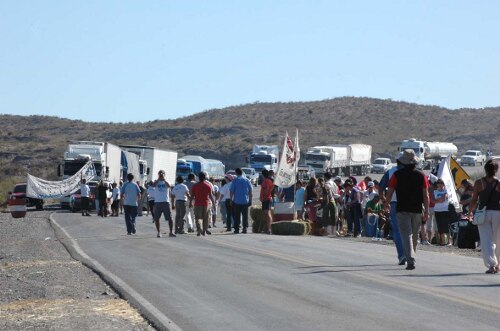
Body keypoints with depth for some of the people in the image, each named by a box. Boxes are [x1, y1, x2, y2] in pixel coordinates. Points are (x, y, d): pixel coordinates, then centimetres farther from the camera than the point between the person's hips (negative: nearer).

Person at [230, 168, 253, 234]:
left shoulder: (235, 180, -4)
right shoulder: (247, 180, 2)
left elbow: (231, 191, -5)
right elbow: (250, 191, 5)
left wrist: (231, 199, 3)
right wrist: (250, 200, 12)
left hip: (237, 201, -2)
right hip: (245, 201, 2)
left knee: (237, 216, 4)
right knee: (245, 215, 6)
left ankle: (236, 229, 4)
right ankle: (245, 228, -2)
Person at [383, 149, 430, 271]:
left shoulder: (397, 174, -4)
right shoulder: (421, 175, 1)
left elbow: (390, 192, 1)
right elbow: (426, 195, 0)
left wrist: (386, 204, 18)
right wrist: (426, 211, 5)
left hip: (402, 210, -3)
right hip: (417, 210, 3)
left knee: (406, 235, -6)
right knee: (414, 235, 17)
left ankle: (410, 260, -21)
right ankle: (411, 257, 33)